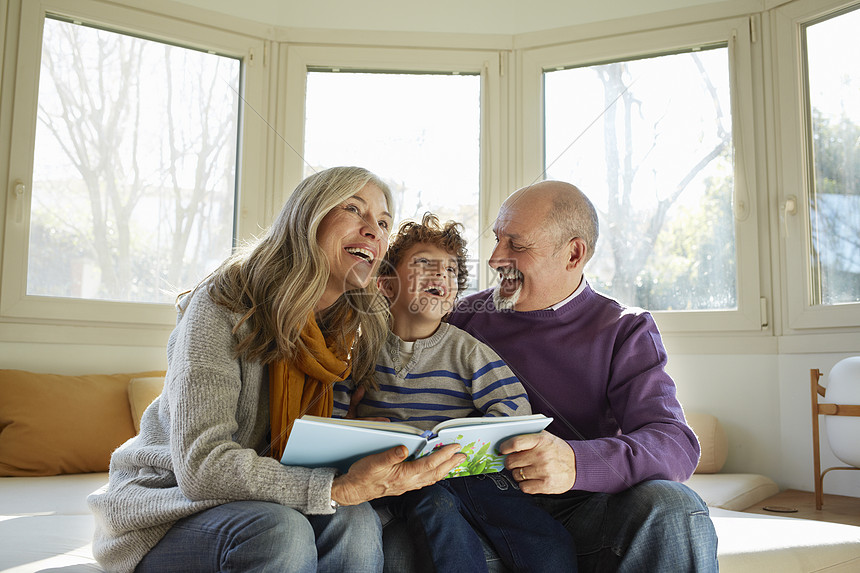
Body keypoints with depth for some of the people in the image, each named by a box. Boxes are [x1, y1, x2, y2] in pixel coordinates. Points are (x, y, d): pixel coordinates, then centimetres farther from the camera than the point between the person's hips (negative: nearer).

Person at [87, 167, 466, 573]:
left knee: (356, 521, -26)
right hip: (168, 514, -5)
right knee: (278, 529, -36)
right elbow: (202, 464, -28)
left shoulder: (361, 332, 0)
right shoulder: (223, 307, -19)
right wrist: (339, 489, -38)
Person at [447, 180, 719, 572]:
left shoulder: (624, 331, 4)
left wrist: (576, 462, -31)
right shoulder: (464, 317, 10)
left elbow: (676, 443, -11)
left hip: (579, 508, 0)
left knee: (673, 508, -31)